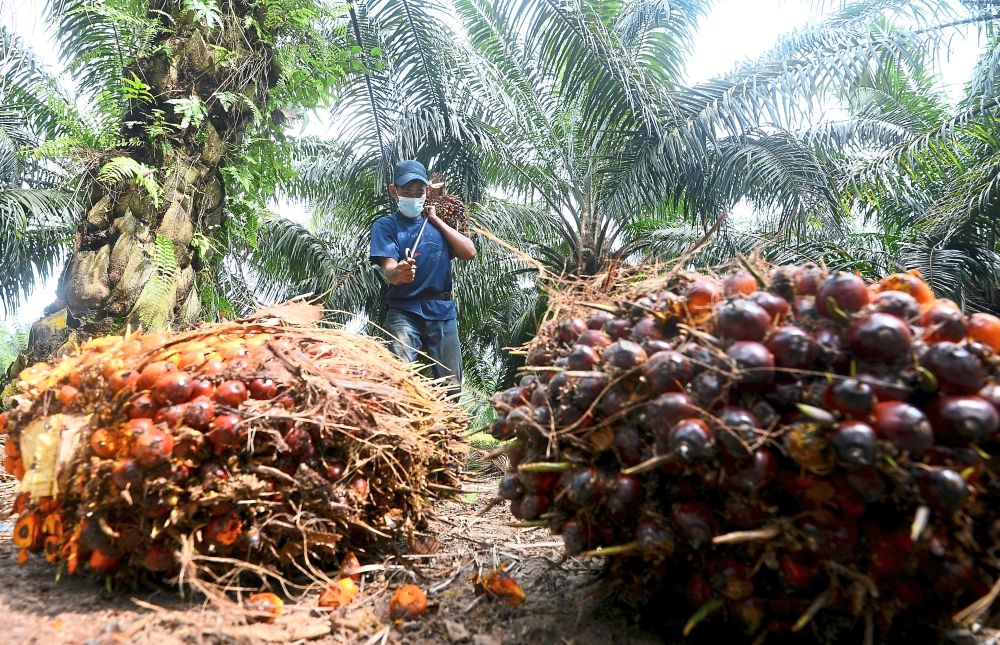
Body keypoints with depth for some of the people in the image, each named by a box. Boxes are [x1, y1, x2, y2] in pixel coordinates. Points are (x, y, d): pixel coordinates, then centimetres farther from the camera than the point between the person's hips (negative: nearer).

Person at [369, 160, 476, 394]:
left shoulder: (436, 224, 16)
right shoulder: (386, 225, 4)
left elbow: (469, 252, 2)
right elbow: (388, 268, -12)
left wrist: (436, 220, 4)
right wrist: (398, 273, -36)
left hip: (443, 311, 4)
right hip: (405, 311, -3)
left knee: (451, 387, 4)